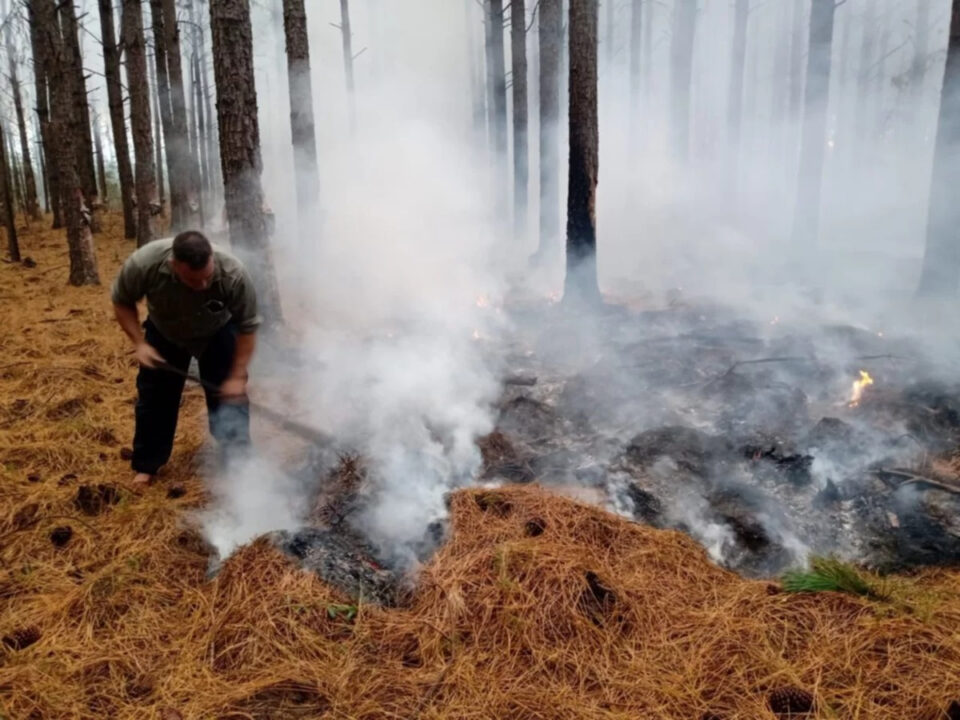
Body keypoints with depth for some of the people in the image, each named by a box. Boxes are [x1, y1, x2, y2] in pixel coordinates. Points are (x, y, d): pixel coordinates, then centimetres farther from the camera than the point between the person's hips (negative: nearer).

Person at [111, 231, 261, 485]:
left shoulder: (234, 275, -39)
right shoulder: (143, 264, -37)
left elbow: (248, 327, -25)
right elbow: (121, 301, -15)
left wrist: (237, 377, -26)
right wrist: (139, 343, -24)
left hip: (218, 333, -1)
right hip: (163, 333, 1)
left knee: (231, 395, -4)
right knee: (154, 398, 7)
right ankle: (145, 466, 23)